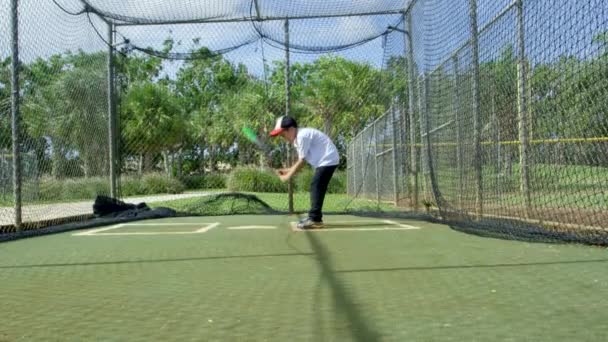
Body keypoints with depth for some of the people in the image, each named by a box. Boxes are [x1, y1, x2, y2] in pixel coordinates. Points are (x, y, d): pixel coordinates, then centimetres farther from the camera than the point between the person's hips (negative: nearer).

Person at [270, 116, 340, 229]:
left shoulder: (302, 136, -18)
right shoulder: (298, 139, 13)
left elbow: (302, 161, -17)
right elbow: (301, 161, 14)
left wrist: (288, 176, -11)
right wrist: (287, 170, 4)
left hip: (328, 160, -11)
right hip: (325, 161, 11)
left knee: (316, 187, -14)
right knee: (316, 187, 12)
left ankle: (315, 219, -15)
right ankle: (314, 218, 17)